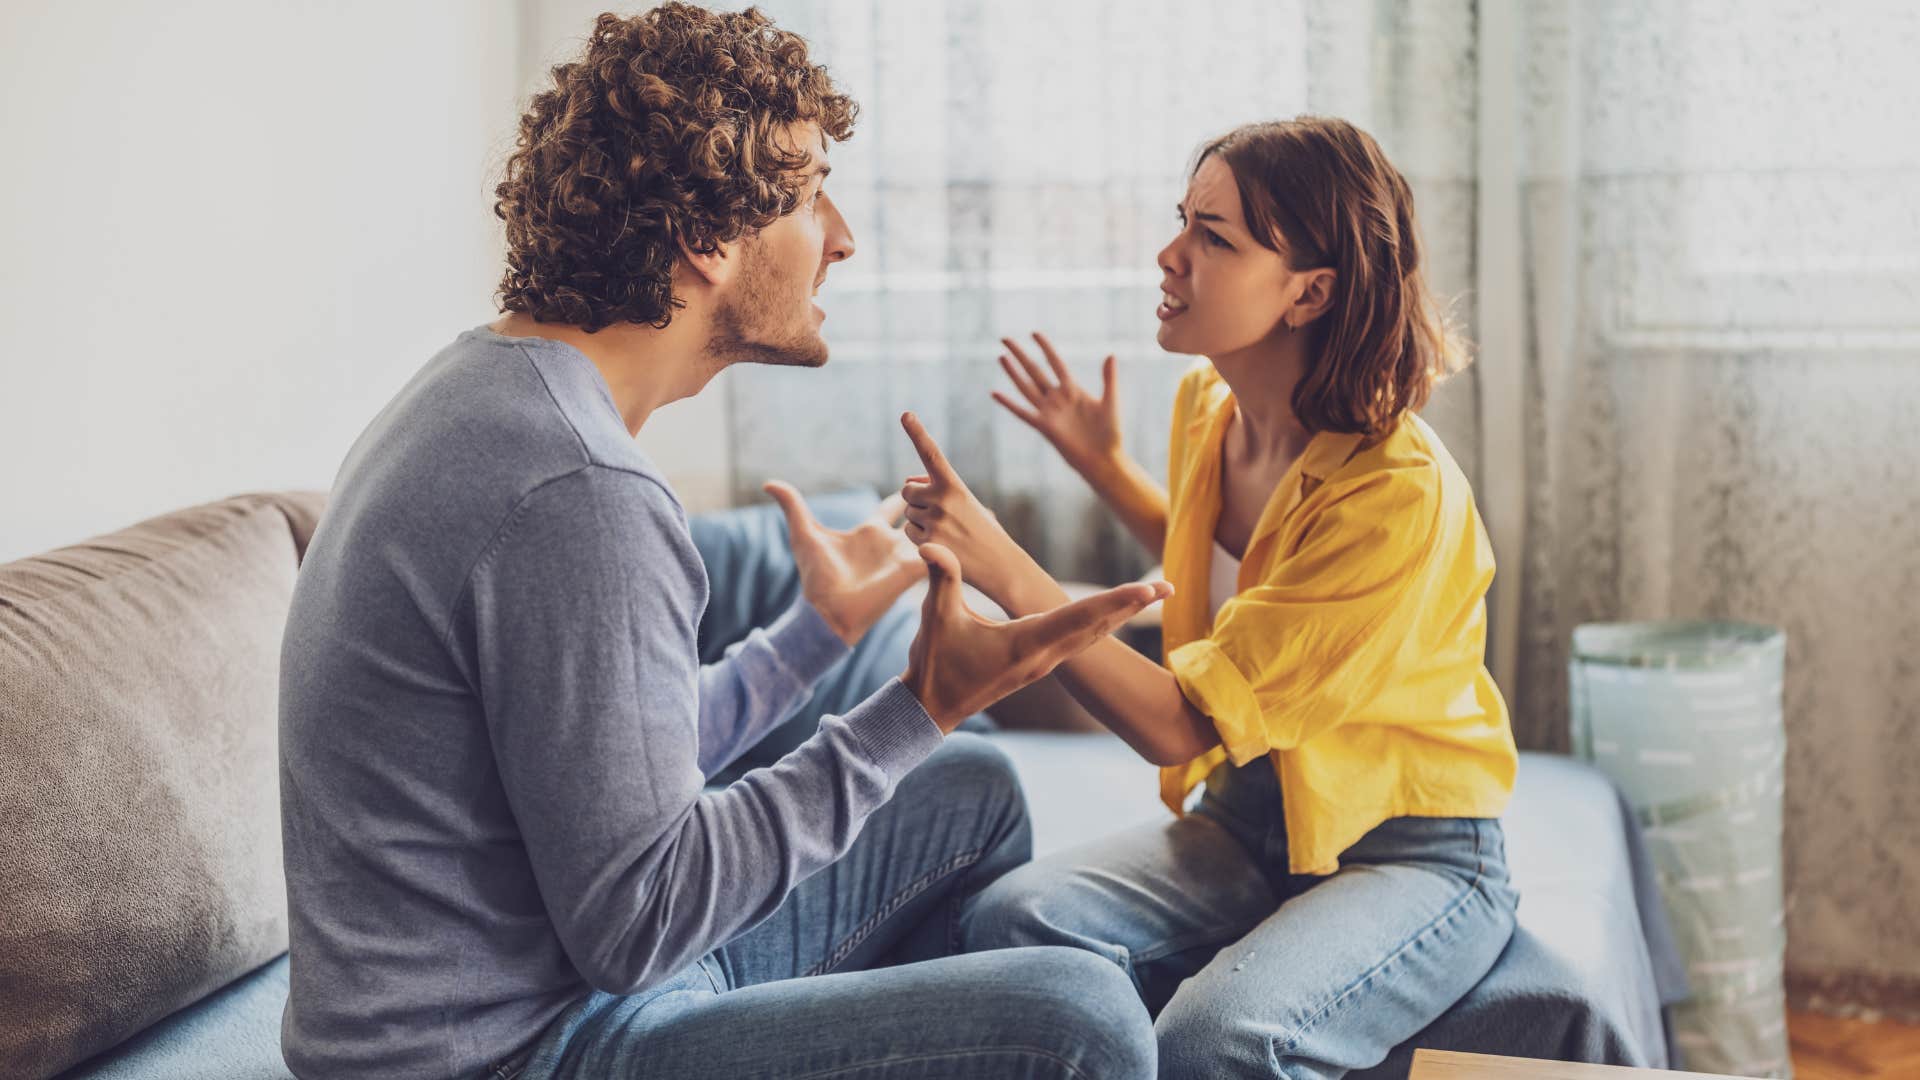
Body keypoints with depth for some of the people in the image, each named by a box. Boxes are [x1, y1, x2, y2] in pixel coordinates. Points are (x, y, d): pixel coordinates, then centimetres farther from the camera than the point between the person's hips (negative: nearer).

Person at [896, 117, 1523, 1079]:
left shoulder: (1402, 494, -25)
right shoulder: (1208, 405, 0)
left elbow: (1179, 725, -28)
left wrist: (1005, 570, -32)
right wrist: (1101, 462, 14)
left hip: (1412, 859, -6)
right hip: (1246, 823, 6)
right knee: (1013, 920, -22)